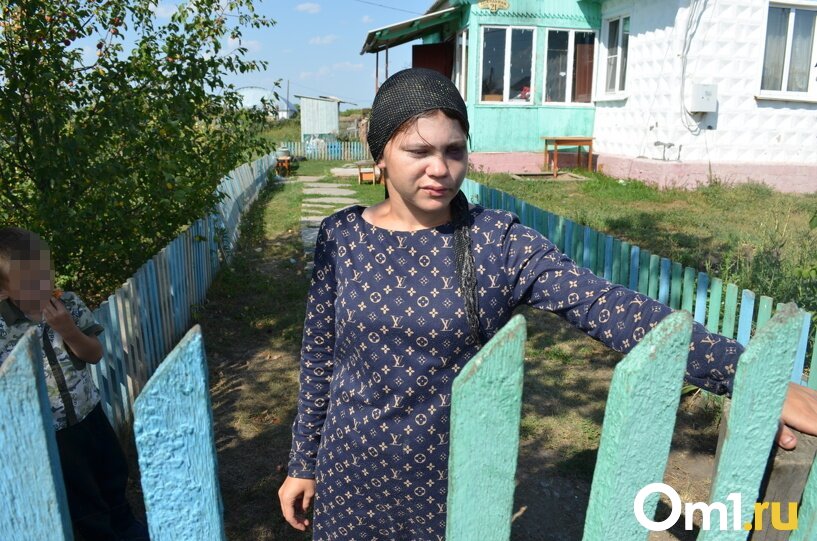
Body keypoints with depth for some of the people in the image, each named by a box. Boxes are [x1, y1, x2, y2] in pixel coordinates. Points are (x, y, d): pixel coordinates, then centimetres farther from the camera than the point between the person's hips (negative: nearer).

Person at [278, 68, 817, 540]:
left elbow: (608, 307, -22)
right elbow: (319, 356, 1)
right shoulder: (342, 237, -7)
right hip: (354, 474, 2)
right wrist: (304, 463, 8)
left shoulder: (500, 241, -12)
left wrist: (751, 375, -31)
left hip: (454, 479, -1)